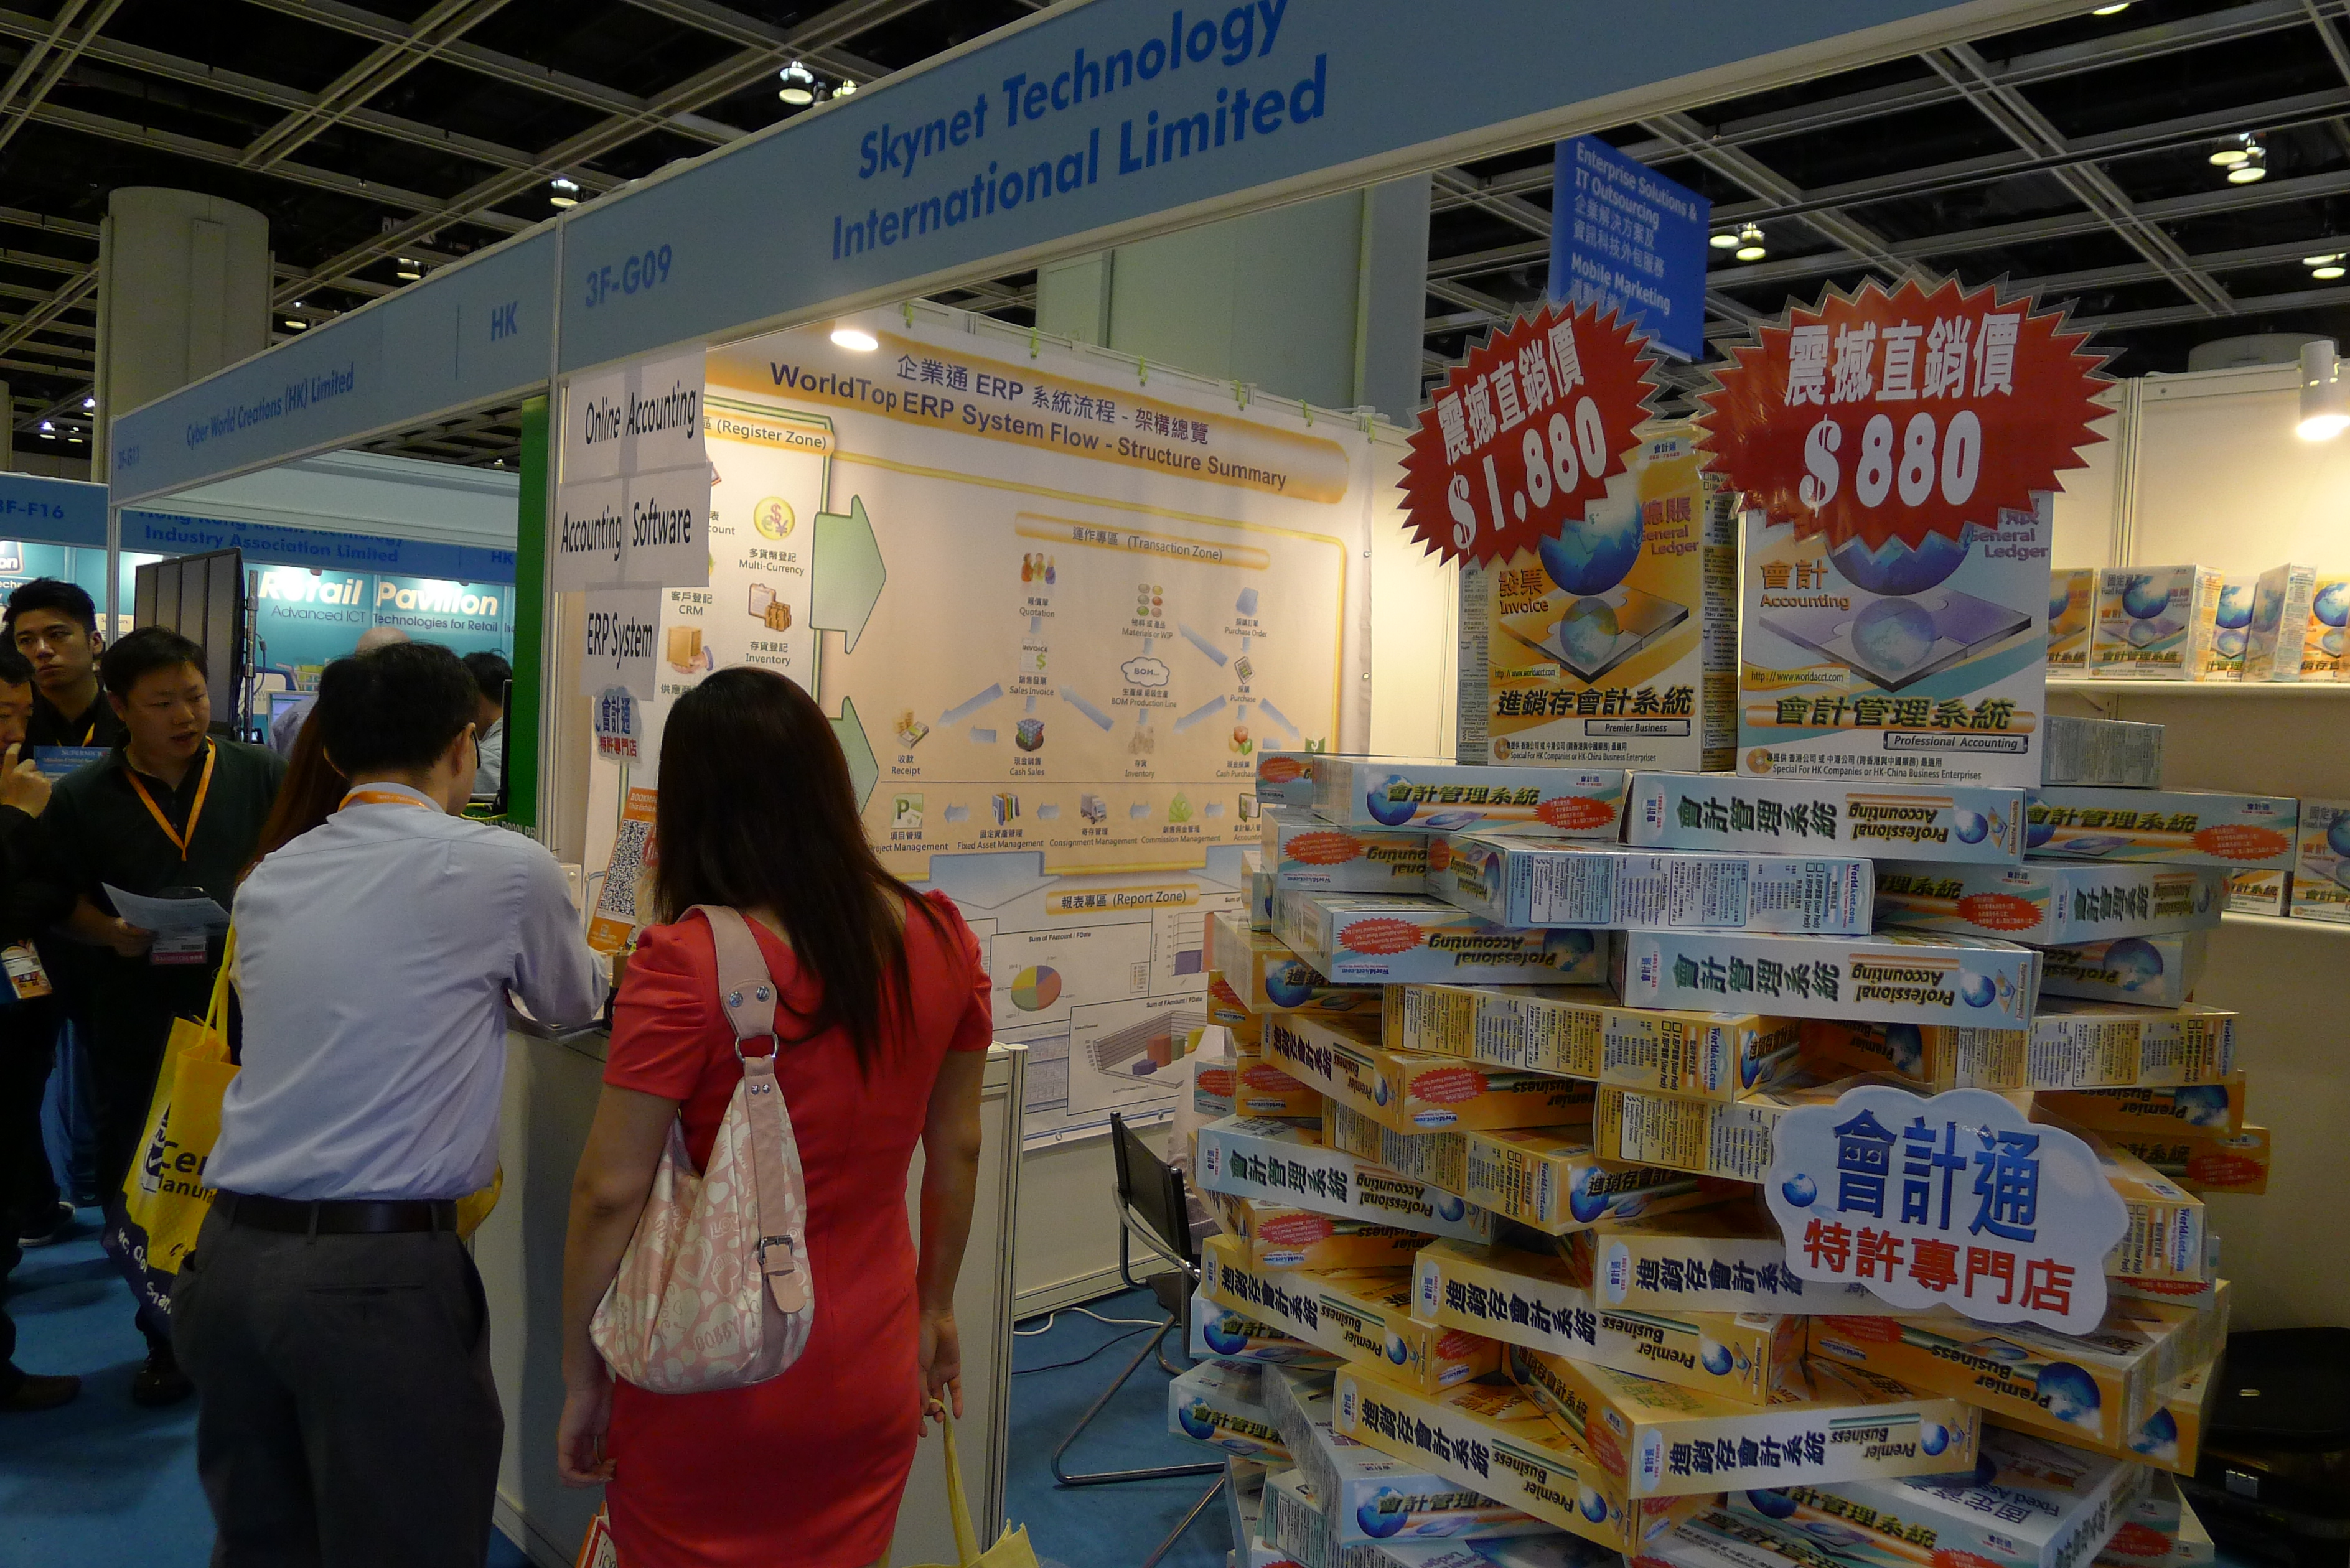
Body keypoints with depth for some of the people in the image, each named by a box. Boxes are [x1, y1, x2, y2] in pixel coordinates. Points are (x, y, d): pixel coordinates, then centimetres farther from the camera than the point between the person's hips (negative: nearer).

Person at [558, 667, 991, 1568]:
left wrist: (581, 1378, -3)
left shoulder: (685, 964, -21)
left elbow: (610, 1192, -17)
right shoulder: (941, 941, -7)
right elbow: (956, 1151, 4)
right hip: (871, 1373, 4)